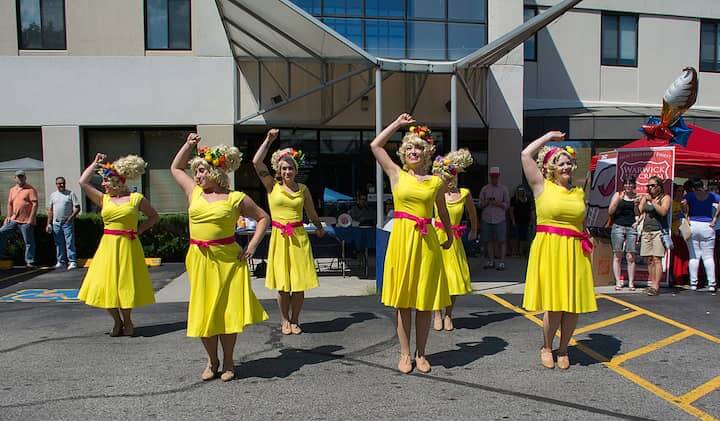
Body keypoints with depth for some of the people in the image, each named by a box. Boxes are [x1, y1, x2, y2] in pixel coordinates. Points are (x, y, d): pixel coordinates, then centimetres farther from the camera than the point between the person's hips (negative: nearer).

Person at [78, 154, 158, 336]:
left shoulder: (136, 198, -1)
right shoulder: (104, 199, 7)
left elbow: (154, 216, 9)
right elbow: (83, 182, 3)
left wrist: (139, 229, -2)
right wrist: (95, 163, 10)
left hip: (128, 247, -3)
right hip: (108, 246, 3)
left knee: (126, 285, 5)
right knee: (106, 285, 3)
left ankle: (127, 321, 25)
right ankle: (117, 321, 23)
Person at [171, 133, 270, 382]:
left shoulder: (236, 198, -3)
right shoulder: (194, 192, 9)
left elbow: (263, 217, 3)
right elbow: (175, 168, 23)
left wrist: (252, 246, -5)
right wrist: (188, 145, 13)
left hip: (227, 259, -3)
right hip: (199, 259, 4)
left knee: (227, 310, 2)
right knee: (202, 310, 7)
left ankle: (228, 362, 20)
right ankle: (212, 361, 25)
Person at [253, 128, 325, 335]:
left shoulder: (303, 189, 5)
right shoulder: (272, 186, 1)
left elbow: (312, 213, 21)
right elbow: (256, 162, -9)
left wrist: (319, 228, 33)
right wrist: (268, 140, -5)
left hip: (299, 237, 1)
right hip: (279, 237, -1)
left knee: (299, 282, 3)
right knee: (282, 282, 5)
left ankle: (295, 320, 20)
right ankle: (285, 320, 21)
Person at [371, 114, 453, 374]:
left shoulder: (436, 181, 7)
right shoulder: (396, 174, 4)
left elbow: (443, 212, 21)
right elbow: (375, 145, 1)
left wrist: (449, 236, 29)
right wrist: (398, 123, 5)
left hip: (427, 241, 1)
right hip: (402, 238, -1)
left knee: (426, 300, 6)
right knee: (403, 299, 5)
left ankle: (420, 353, 21)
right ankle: (405, 353, 18)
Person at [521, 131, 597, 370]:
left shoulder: (579, 192, 14)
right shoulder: (542, 186, 2)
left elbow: (581, 223, 20)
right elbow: (525, 155, -5)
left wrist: (587, 243, 5)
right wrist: (549, 136, 6)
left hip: (575, 252, 4)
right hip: (549, 249, -4)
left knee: (574, 305, 4)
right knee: (554, 304, -5)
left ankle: (563, 350, 23)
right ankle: (546, 348, 19)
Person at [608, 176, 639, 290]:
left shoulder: (637, 197, 10)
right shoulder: (618, 195, 7)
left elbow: (638, 215, 9)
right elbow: (610, 212, 2)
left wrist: (636, 204, -7)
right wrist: (618, 200, -10)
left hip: (632, 228, 1)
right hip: (618, 227, -1)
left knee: (631, 257, -2)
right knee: (617, 256, 0)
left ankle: (631, 282, 4)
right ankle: (618, 282, 4)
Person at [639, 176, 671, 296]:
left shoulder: (665, 198, 3)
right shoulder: (645, 197, 16)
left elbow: (663, 212, -13)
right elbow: (639, 212, 9)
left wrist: (652, 201, -15)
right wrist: (644, 199, 0)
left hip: (658, 231, -5)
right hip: (646, 231, 5)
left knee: (656, 259, -11)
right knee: (649, 260, 4)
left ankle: (656, 286, -12)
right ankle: (651, 283, 9)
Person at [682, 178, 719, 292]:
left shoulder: (690, 195, 1)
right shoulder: (710, 195, 7)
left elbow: (684, 203, -18)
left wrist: (687, 216, -6)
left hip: (693, 225, -1)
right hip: (707, 226, 1)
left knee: (694, 256, 5)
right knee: (708, 256, 6)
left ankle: (693, 283, 5)